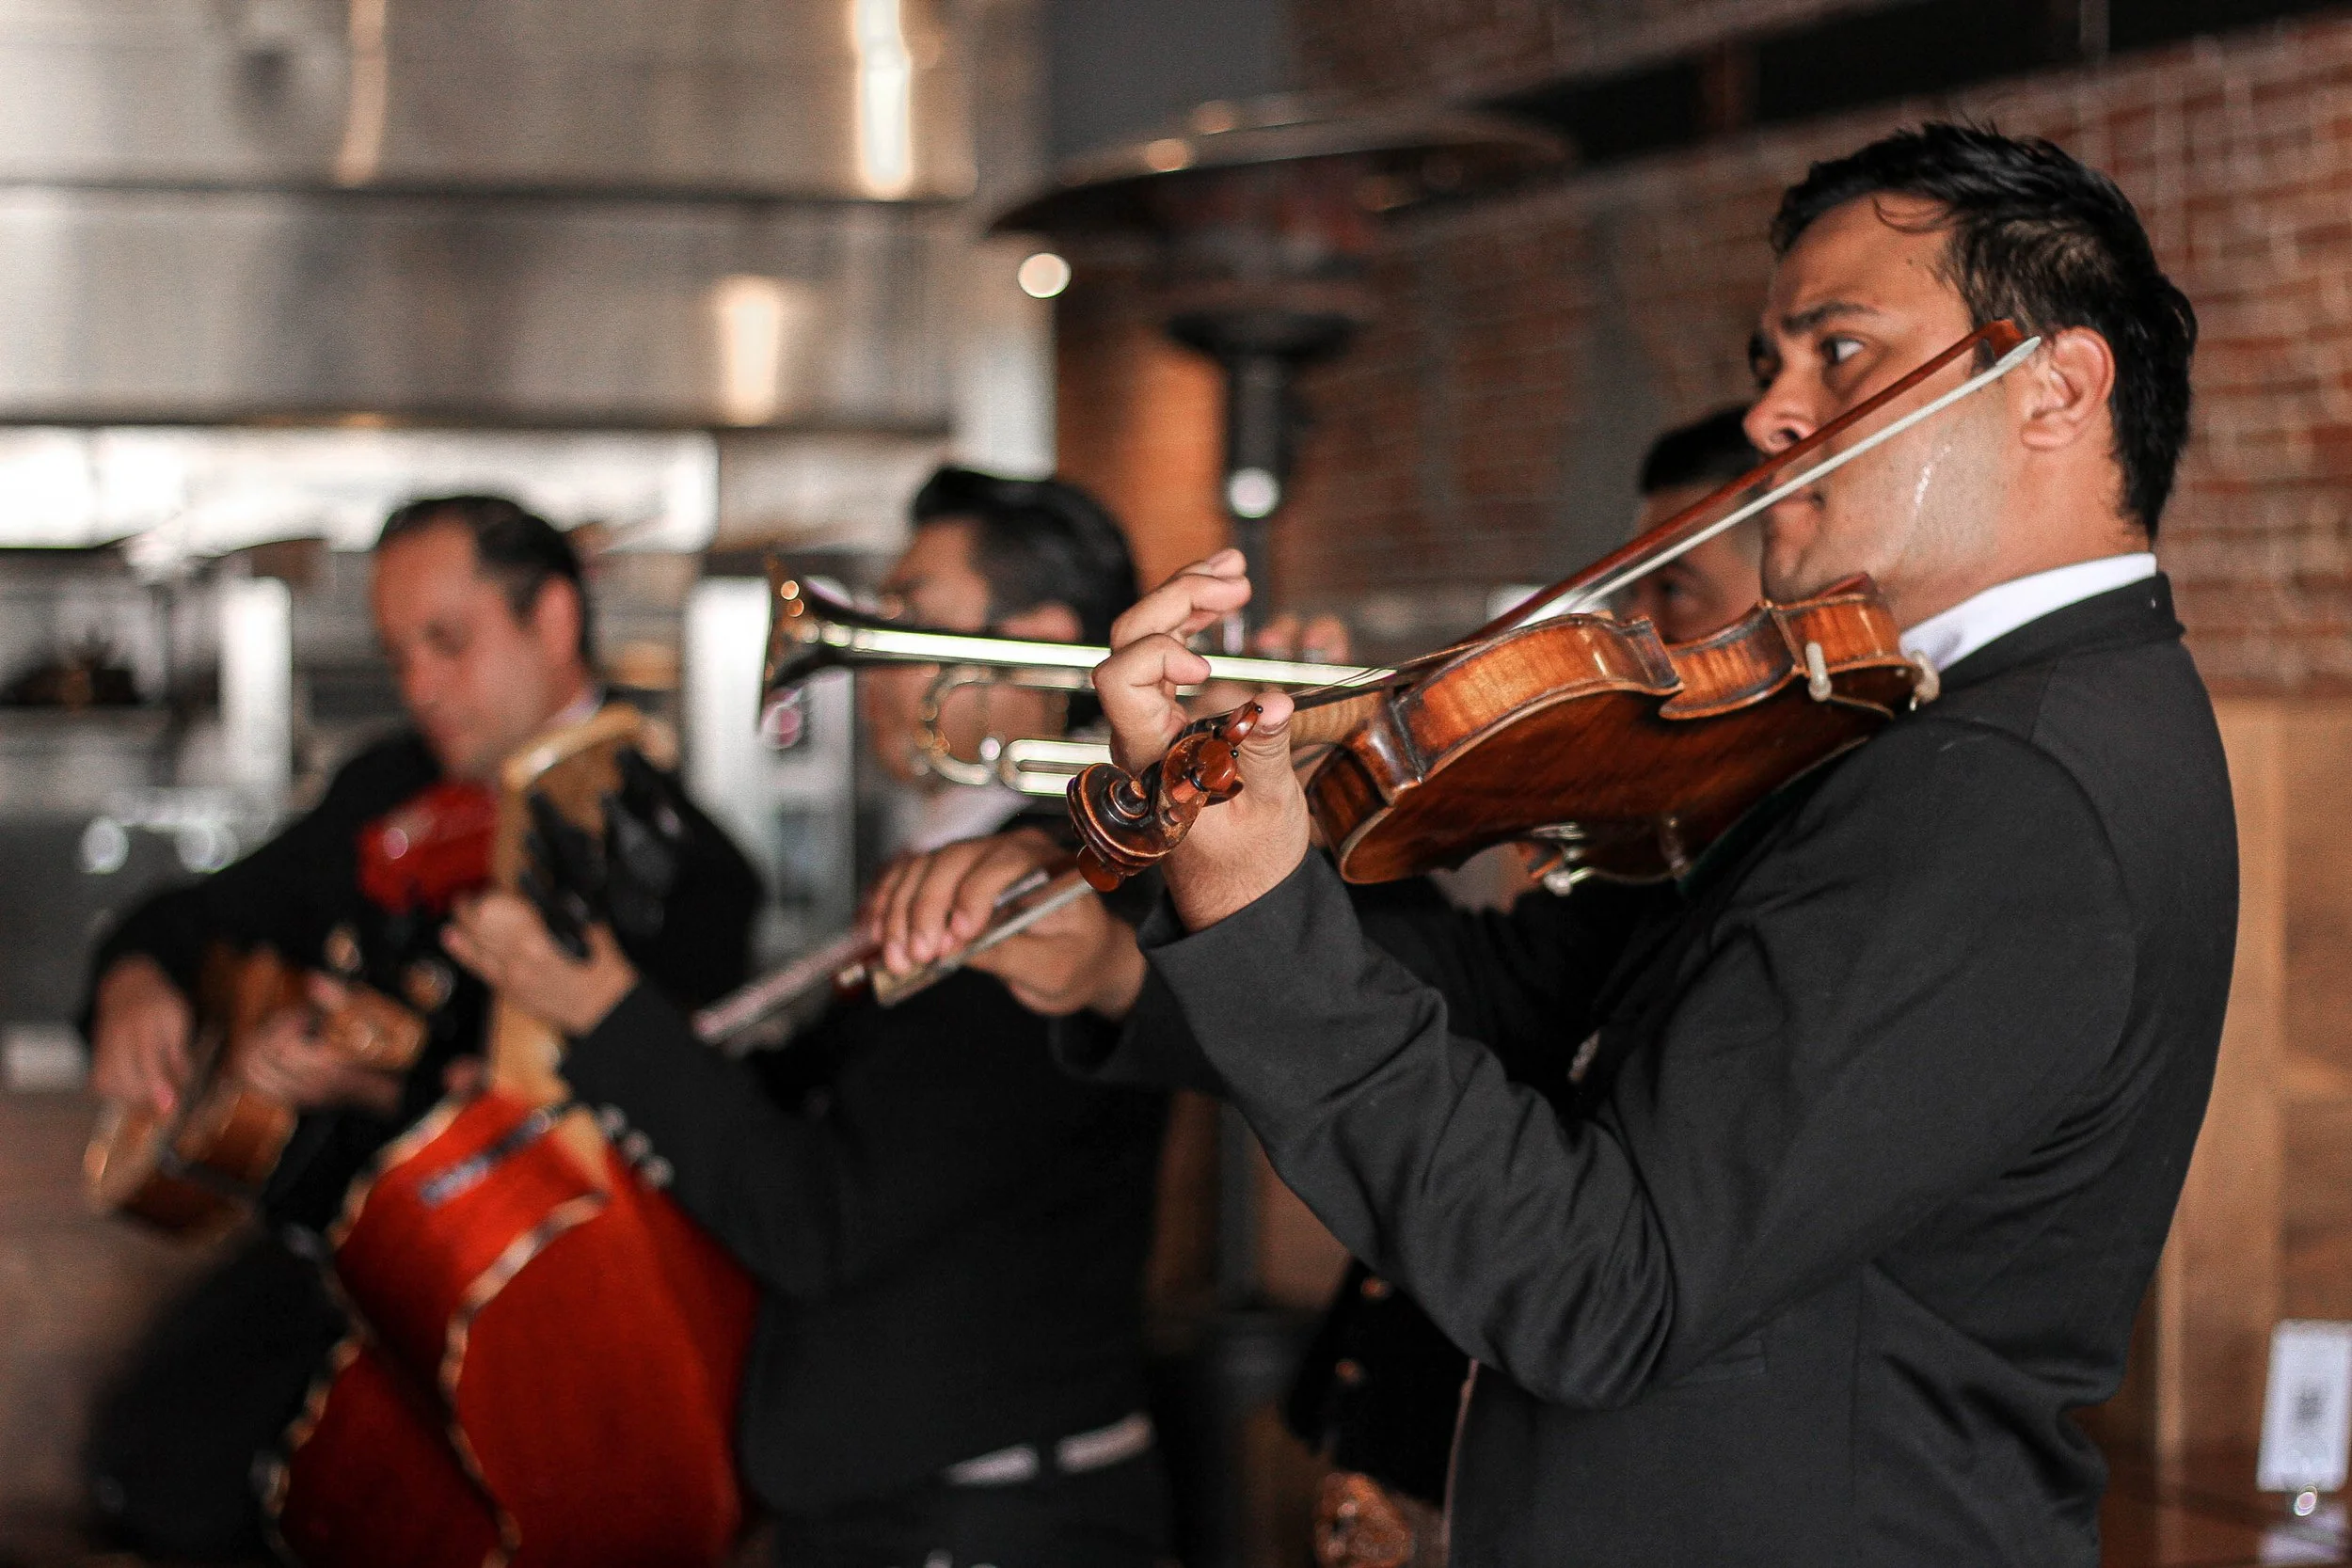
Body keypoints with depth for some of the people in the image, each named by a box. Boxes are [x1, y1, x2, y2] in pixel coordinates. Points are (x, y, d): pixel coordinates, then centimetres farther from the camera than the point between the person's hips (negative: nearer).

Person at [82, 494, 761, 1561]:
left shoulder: (685, 872, -10)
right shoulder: (385, 792, 13)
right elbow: (195, 919, 24)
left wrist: (378, 1085, -27)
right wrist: (137, 982, 2)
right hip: (313, 1251, 5)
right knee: (153, 1474, -14)